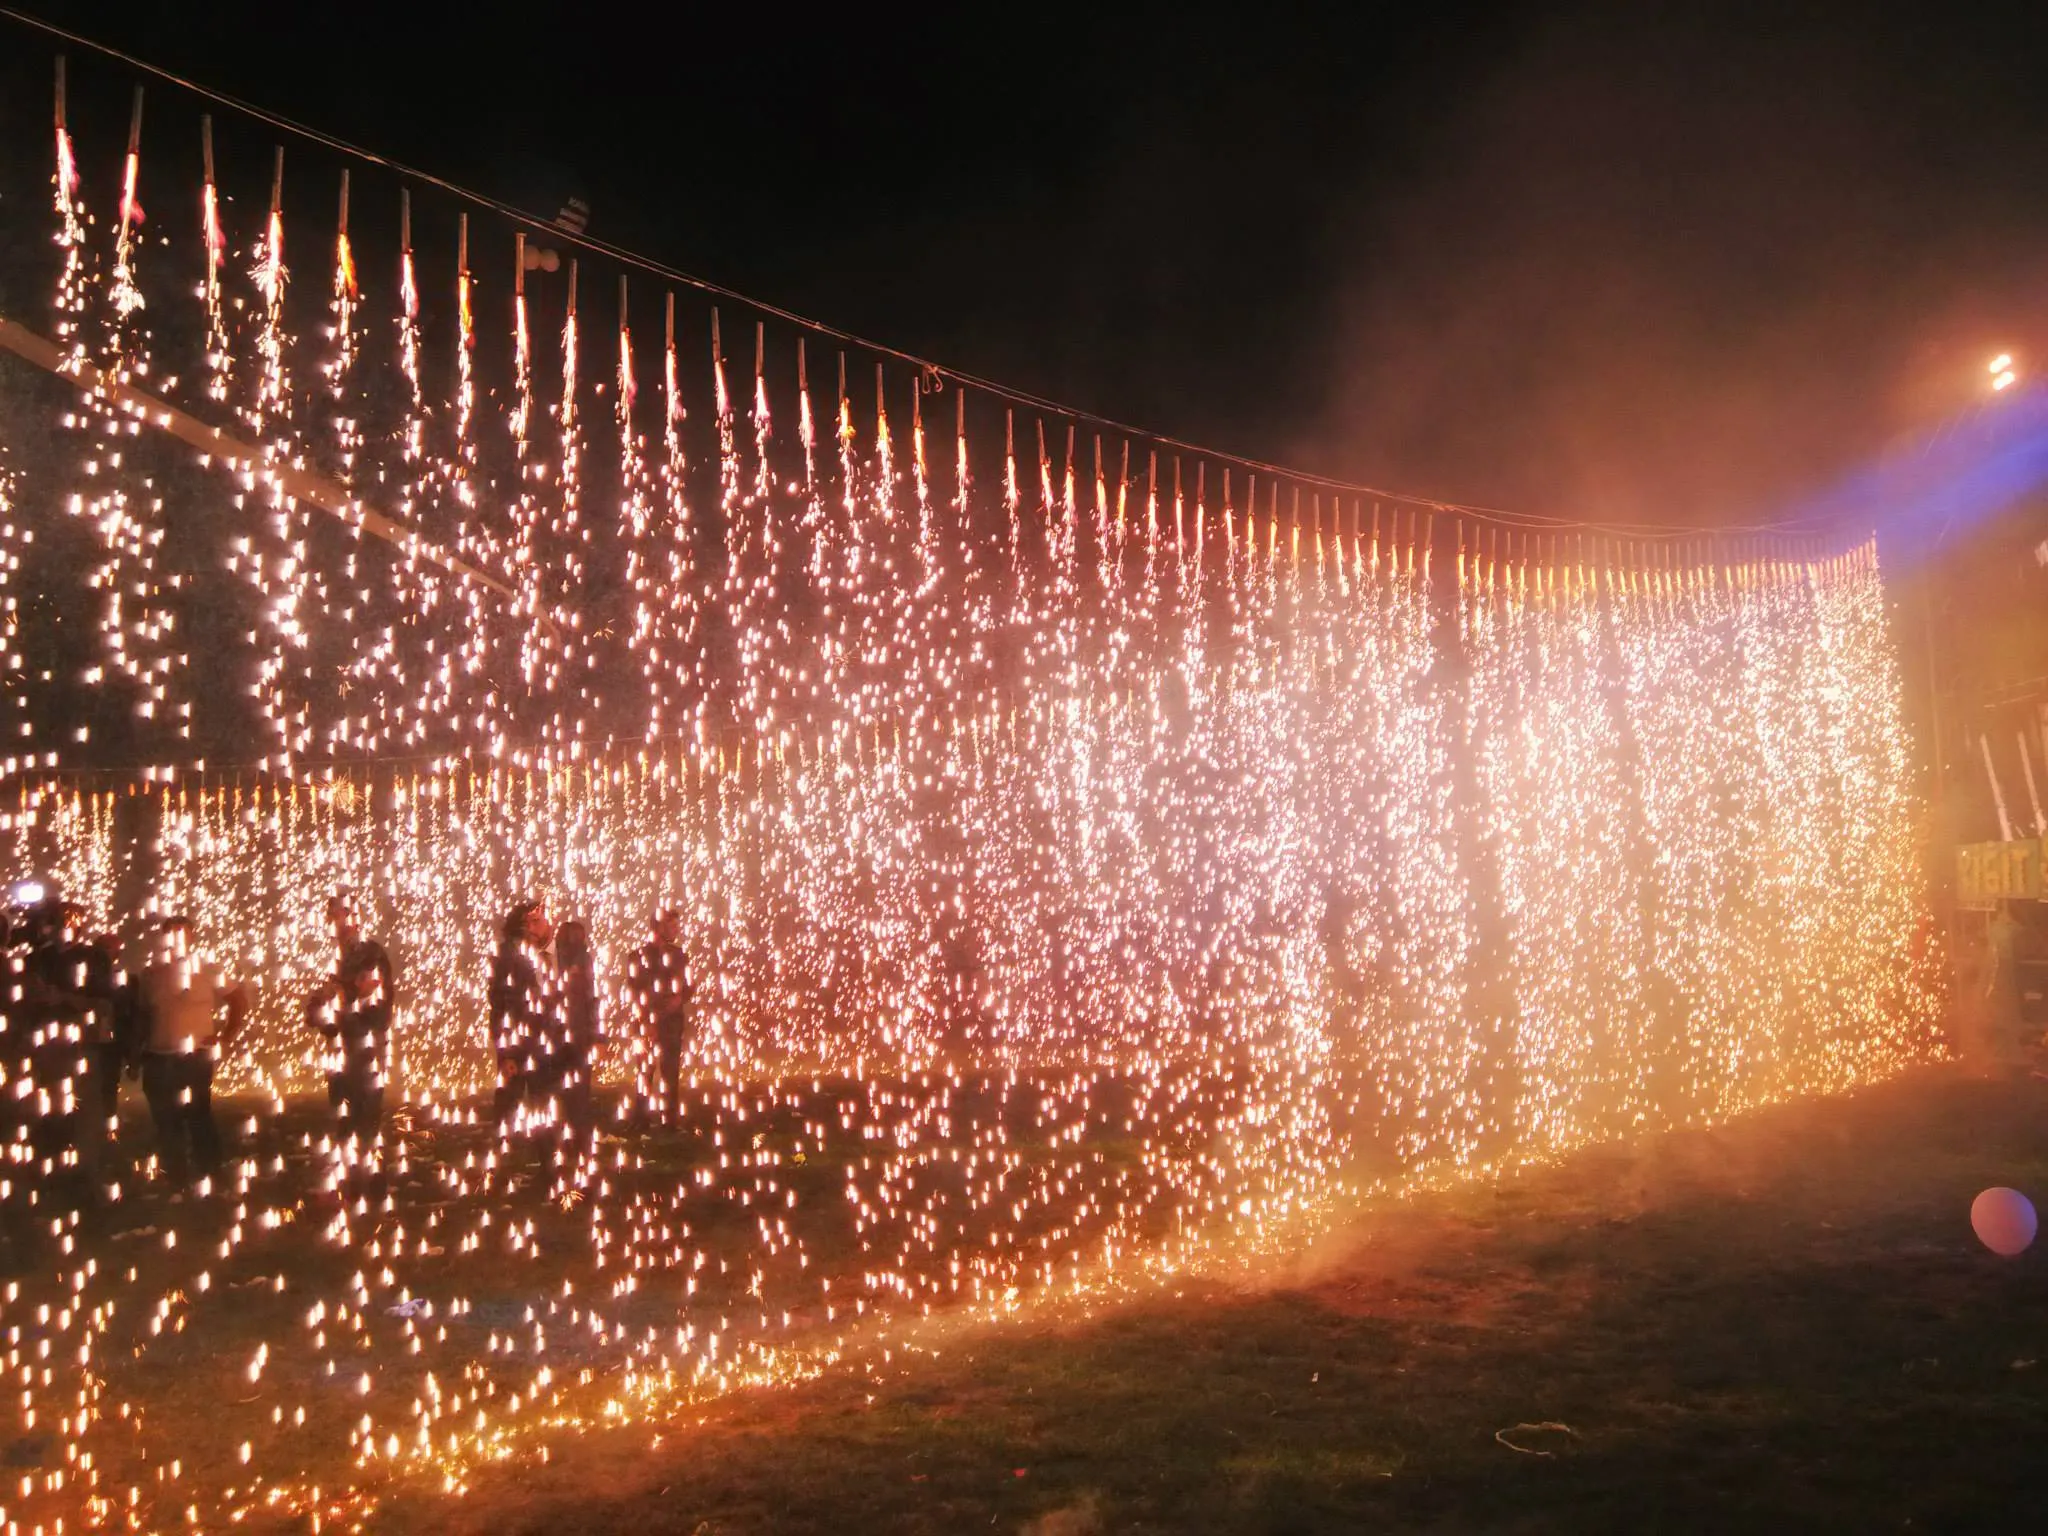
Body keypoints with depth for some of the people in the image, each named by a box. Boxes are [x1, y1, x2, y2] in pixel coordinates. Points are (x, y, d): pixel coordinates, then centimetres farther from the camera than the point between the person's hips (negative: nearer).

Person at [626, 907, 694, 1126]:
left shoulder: (679, 955, 9)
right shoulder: (641, 955, 0)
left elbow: (687, 986, 13)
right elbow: (634, 991, -2)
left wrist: (680, 998, -8)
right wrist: (647, 1022, -8)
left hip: (673, 1020, 2)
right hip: (648, 1022, -2)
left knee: (671, 1071, 1)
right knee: (646, 1071, 0)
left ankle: (671, 1118, 6)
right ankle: (643, 1120, 6)